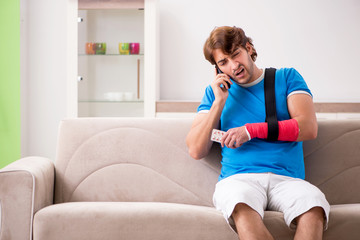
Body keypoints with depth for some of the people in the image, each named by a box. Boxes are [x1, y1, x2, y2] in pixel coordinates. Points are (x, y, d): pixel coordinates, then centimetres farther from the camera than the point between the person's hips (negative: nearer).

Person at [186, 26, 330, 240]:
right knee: (243, 207, -38)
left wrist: (251, 130, -5)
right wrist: (219, 102, 3)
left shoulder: (287, 77, 16)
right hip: (238, 179, 0)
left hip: (287, 179, 0)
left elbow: (309, 128, 0)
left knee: (314, 208, -36)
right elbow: (196, 151, 9)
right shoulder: (216, 91, 19)